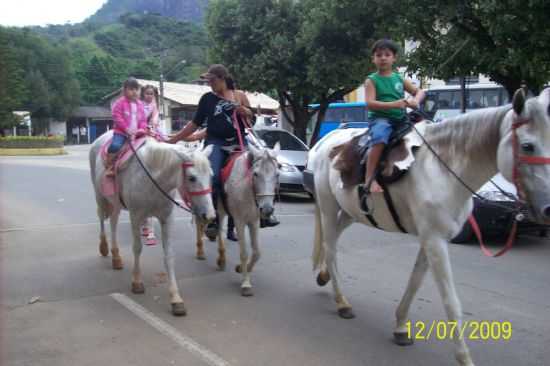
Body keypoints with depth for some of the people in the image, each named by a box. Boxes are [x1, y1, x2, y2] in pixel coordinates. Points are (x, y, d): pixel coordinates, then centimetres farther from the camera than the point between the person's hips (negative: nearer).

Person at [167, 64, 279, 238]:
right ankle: (212, 219, -12)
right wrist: (174, 139, 9)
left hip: (238, 142, 1)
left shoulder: (239, 95, 11)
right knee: (213, 178, -23)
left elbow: (251, 117, 13)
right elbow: (195, 123, 13)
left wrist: (244, 111, -10)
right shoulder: (208, 98, 10)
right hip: (216, 143, -1)